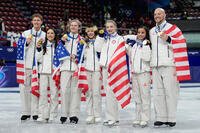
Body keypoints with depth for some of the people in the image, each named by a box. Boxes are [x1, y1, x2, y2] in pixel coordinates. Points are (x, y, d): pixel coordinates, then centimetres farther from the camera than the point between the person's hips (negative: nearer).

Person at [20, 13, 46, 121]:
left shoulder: (44, 35, 10)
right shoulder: (25, 33, 11)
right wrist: (27, 43, -7)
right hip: (26, 64, 1)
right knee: (24, 88, 0)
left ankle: (35, 112, 4)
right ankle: (26, 112, 8)